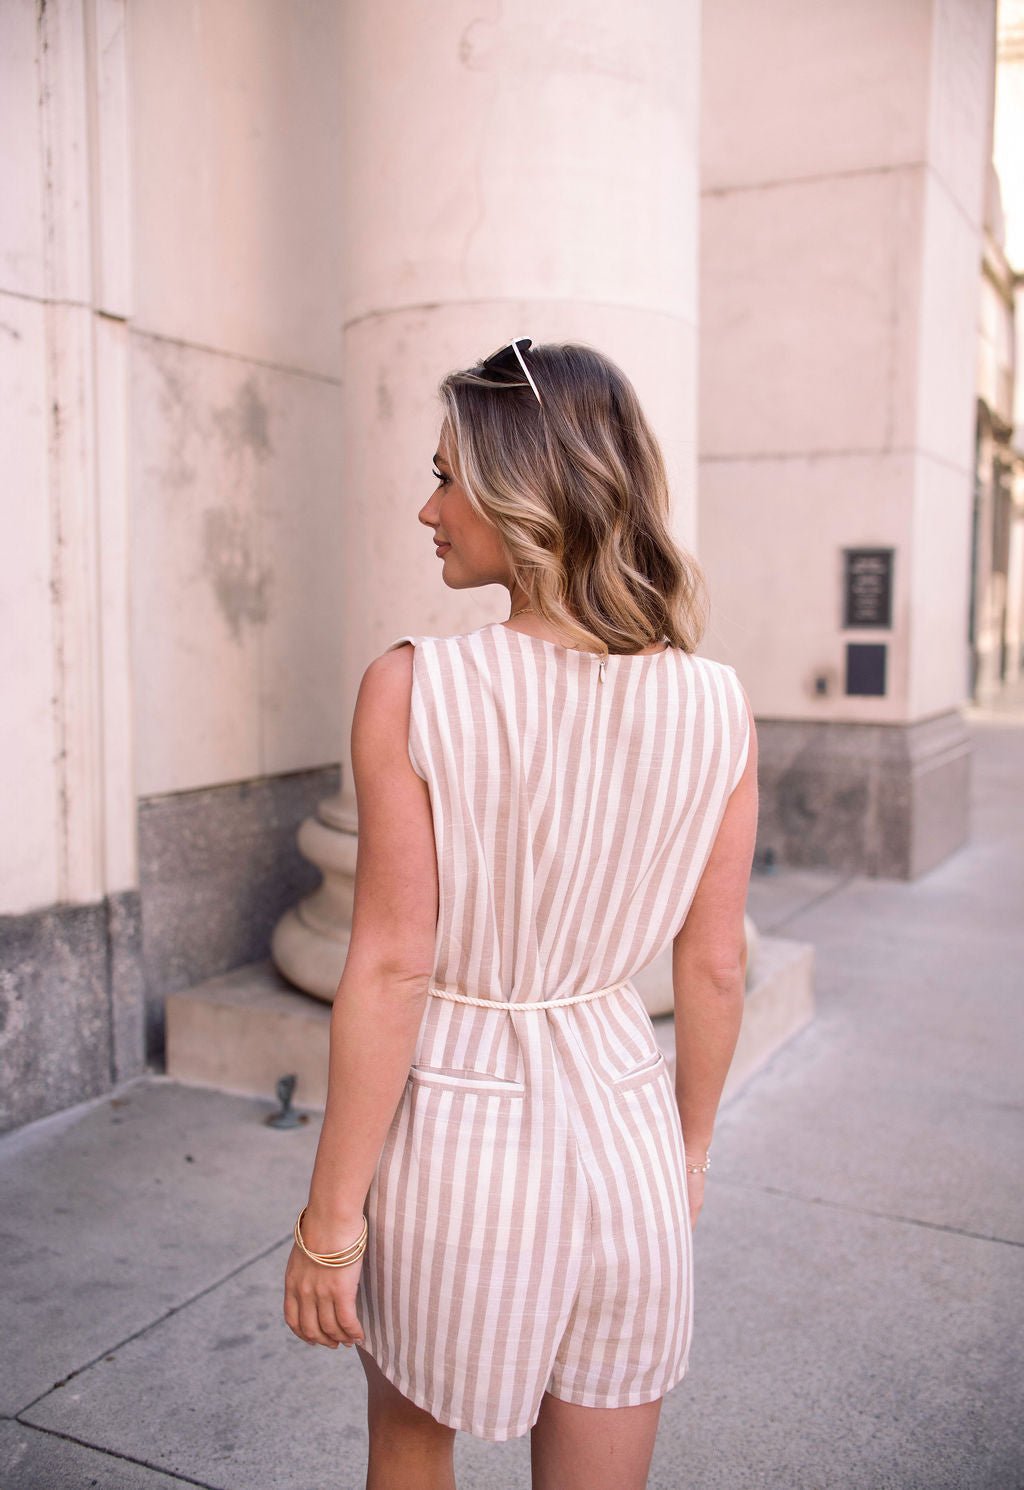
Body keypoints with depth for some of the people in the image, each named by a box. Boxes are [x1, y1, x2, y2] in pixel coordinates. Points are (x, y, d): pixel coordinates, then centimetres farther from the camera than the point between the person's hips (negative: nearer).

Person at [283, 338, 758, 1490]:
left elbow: (391, 969, -17)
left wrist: (329, 1220, -7)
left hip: (455, 1129, -2)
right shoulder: (714, 705, -7)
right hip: (624, 1131, 3)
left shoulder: (413, 688, -18)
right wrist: (690, 1149, 15)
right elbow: (713, 971, -1)